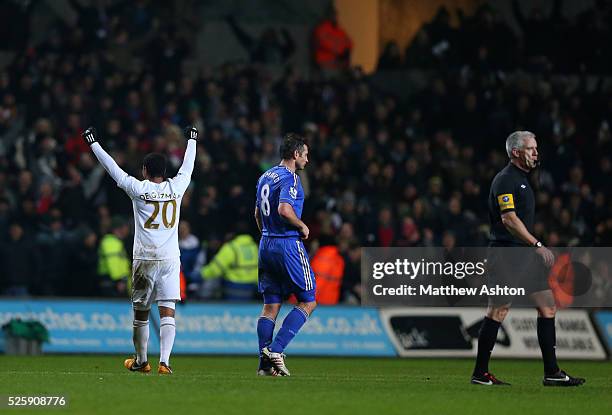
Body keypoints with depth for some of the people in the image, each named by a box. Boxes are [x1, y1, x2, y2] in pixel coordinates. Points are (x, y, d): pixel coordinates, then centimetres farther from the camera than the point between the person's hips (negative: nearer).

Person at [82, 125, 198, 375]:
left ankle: (141, 361, 24)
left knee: (140, 313, 12)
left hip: (144, 260, -1)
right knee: (167, 312, -4)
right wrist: (191, 141, 40)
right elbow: (188, 166, 22)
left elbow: (113, 168, 6)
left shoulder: (138, 189, -4)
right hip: (170, 260, 1)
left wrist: (94, 144, 18)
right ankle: (164, 362, -16)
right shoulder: (176, 187, 3)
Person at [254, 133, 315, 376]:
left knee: (271, 306, 8)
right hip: (288, 245, -8)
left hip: (266, 245, 8)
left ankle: (265, 363, 3)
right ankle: (276, 349, -10)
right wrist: (302, 227, -10)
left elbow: (258, 214, 22)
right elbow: (284, 209, -26)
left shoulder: (265, 177, 15)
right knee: (308, 301, 1)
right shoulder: (290, 178, -12)